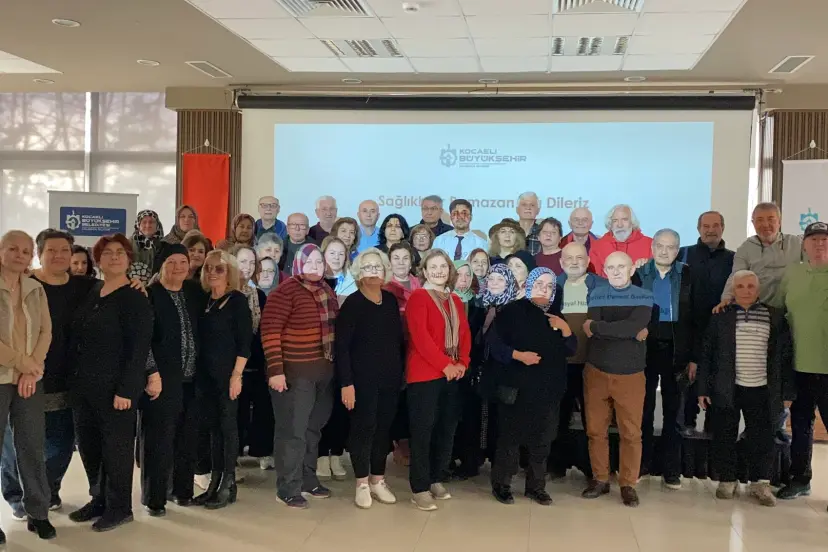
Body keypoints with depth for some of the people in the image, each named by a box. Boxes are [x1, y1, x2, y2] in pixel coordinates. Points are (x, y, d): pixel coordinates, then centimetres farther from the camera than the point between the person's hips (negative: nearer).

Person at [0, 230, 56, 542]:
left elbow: (45, 332, 5)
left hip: (30, 379, 4)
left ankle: (38, 513, 18)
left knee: (33, 447, 8)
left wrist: (31, 370, -7)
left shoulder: (36, 290, 9)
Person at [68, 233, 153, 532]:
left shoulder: (135, 299, -9)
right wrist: (73, 379, 9)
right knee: (88, 444, 12)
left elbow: (139, 348, -15)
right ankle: (99, 499, 27)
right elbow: (76, 338, 16)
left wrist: (126, 389, -20)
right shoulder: (91, 293, 11)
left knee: (116, 445, 3)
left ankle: (120, 507, 15)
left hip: (115, 385, -7)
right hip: (84, 384, 7)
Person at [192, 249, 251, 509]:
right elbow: (200, 339, 13)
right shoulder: (203, 300, 10)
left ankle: (229, 484, 6)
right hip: (205, 373, 6)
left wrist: (237, 375, -16)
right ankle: (214, 481, 16)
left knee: (228, 426, 0)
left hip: (227, 373, -6)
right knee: (213, 426, 9)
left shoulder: (238, 300, -7)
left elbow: (245, 341, -11)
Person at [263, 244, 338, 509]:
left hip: (324, 372, 7)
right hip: (294, 372, -7)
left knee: (313, 429, 17)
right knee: (292, 430, 0)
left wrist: (336, 364, 17)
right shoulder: (286, 291, -12)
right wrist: (275, 370, -21)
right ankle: (288, 488, 11)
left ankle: (308, 479, 30)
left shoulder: (328, 293, 11)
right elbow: (270, 331, -17)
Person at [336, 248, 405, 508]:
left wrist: (401, 370, 8)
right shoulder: (352, 303, -9)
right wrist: (346, 382, -17)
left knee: (383, 428, 10)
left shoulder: (391, 300, 7)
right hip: (363, 377, -5)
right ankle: (362, 484, 11)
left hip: (390, 377, 5)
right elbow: (342, 345, -12)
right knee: (364, 427, 0)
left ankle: (378, 481, 22)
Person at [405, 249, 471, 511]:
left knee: (447, 428, 10)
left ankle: (437, 480, 23)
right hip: (424, 374, -7)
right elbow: (420, 336, -15)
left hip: (452, 374, 7)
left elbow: (465, 333, 12)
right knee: (423, 430, -4)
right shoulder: (418, 297, -6)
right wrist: (444, 365, -17)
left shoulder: (455, 301, 16)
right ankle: (420, 489, 1)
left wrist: (462, 363, -4)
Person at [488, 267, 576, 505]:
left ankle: (536, 486, 22)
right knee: (510, 436, -1)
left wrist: (565, 329, -6)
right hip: (517, 387, -5)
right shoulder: (512, 311, -3)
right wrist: (518, 355, -20)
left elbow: (571, 349, 11)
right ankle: (501, 484, 11)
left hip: (549, 388, 5)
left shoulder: (556, 316, 13)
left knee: (542, 439, 10)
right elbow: (494, 344, -7)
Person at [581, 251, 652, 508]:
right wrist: (631, 332, -16)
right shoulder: (597, 294, 5)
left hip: (630, 375, -1)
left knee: (631, 433, 1)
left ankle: (628, 484, 13)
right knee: (595, 430, 6)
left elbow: (634, 326, -18)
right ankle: (600, 479, 19)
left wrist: (596, 327, -12)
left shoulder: (644, 297, 1)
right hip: (597, 372, 2)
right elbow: (592, 328, -12)